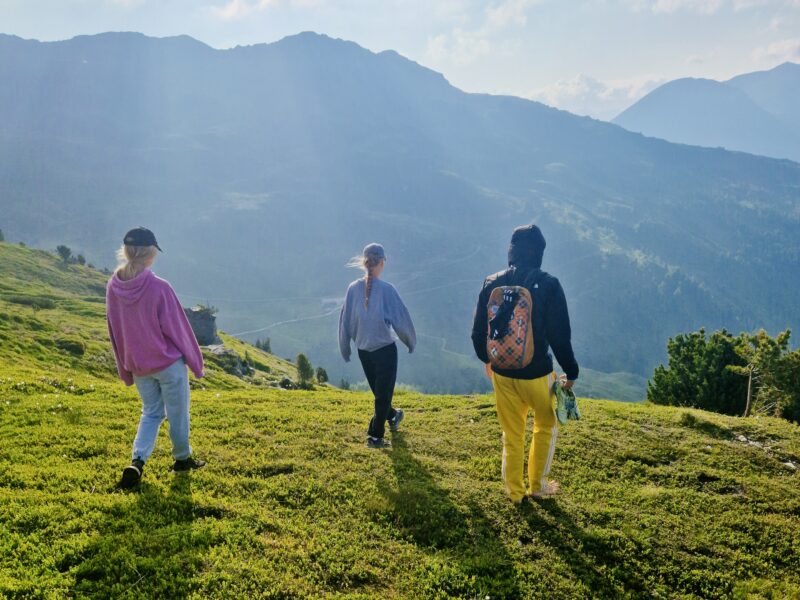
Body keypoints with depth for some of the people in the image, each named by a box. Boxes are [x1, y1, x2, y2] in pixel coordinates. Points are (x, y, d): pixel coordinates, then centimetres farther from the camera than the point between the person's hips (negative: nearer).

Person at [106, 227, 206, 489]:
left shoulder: (113, 287, -6)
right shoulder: (159, 288, -24)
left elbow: (115, 332, 4)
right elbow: (176, 328, -14)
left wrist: (126, 370, 16)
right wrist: (195, 361, 0)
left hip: (138, 365, 5)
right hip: (169, 361, -5)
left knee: (151, 412, 19)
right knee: (177, 413, 14)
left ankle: (137, 462, 2)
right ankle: (182, 459, 31)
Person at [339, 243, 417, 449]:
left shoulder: (353, 289, -6)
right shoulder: (386, 289, -17)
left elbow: (345, 321, 2)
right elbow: (401, 319, -11)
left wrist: (345, 349, 14)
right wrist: (411, 341, 6)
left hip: (363, 350, 5)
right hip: (385, 349, -5)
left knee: (379, 392, 24)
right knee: (383, 393, 9)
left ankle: (392, 416, 48)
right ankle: (375, 437, 10)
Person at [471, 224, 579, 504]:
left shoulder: (491, 284, -5)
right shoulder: (547, 285, -16)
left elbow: (478, 332, 2)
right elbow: (559, 335, -15)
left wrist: (487, 359, 21)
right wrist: (571, 372, -2)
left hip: (502, 373, 3)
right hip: (537, 373, -3)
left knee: (512, 434, 18)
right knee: (546, 426, 22)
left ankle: (515, 491, 28)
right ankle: (537, 485, 28)